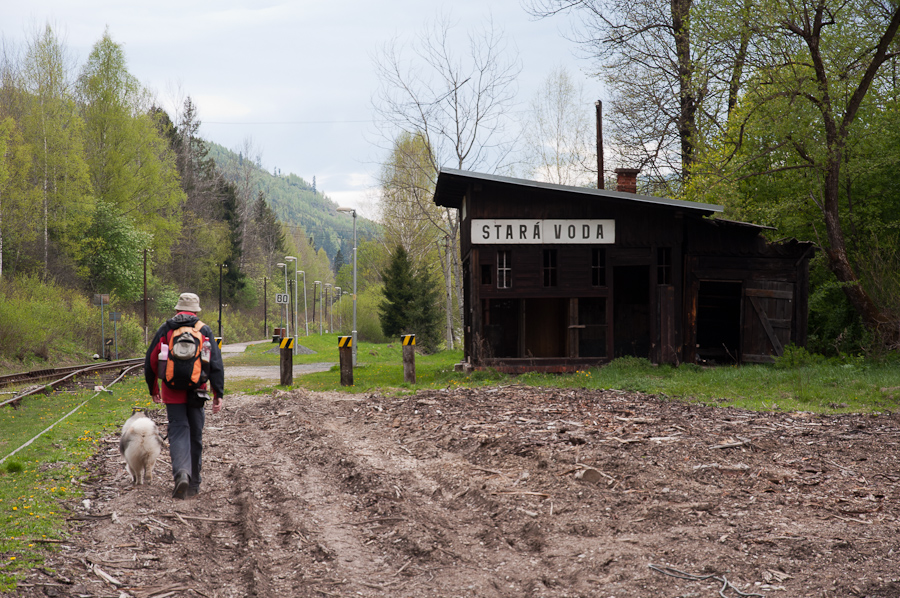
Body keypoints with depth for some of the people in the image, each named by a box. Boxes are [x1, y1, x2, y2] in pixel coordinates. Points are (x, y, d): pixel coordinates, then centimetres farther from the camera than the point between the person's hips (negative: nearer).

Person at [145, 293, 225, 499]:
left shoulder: (165, 330, 5)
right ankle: (193, 483, 19)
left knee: (178, 433, -2)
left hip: (172, 393, 0)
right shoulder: (204, 331, 4)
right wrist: (218, 393, -1)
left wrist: (153, 389, 20)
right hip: (196, 393, 1)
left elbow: (151, 361, 7)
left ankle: (182, 473, -27)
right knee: (195, 436, 12)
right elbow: (216, 363, -2)